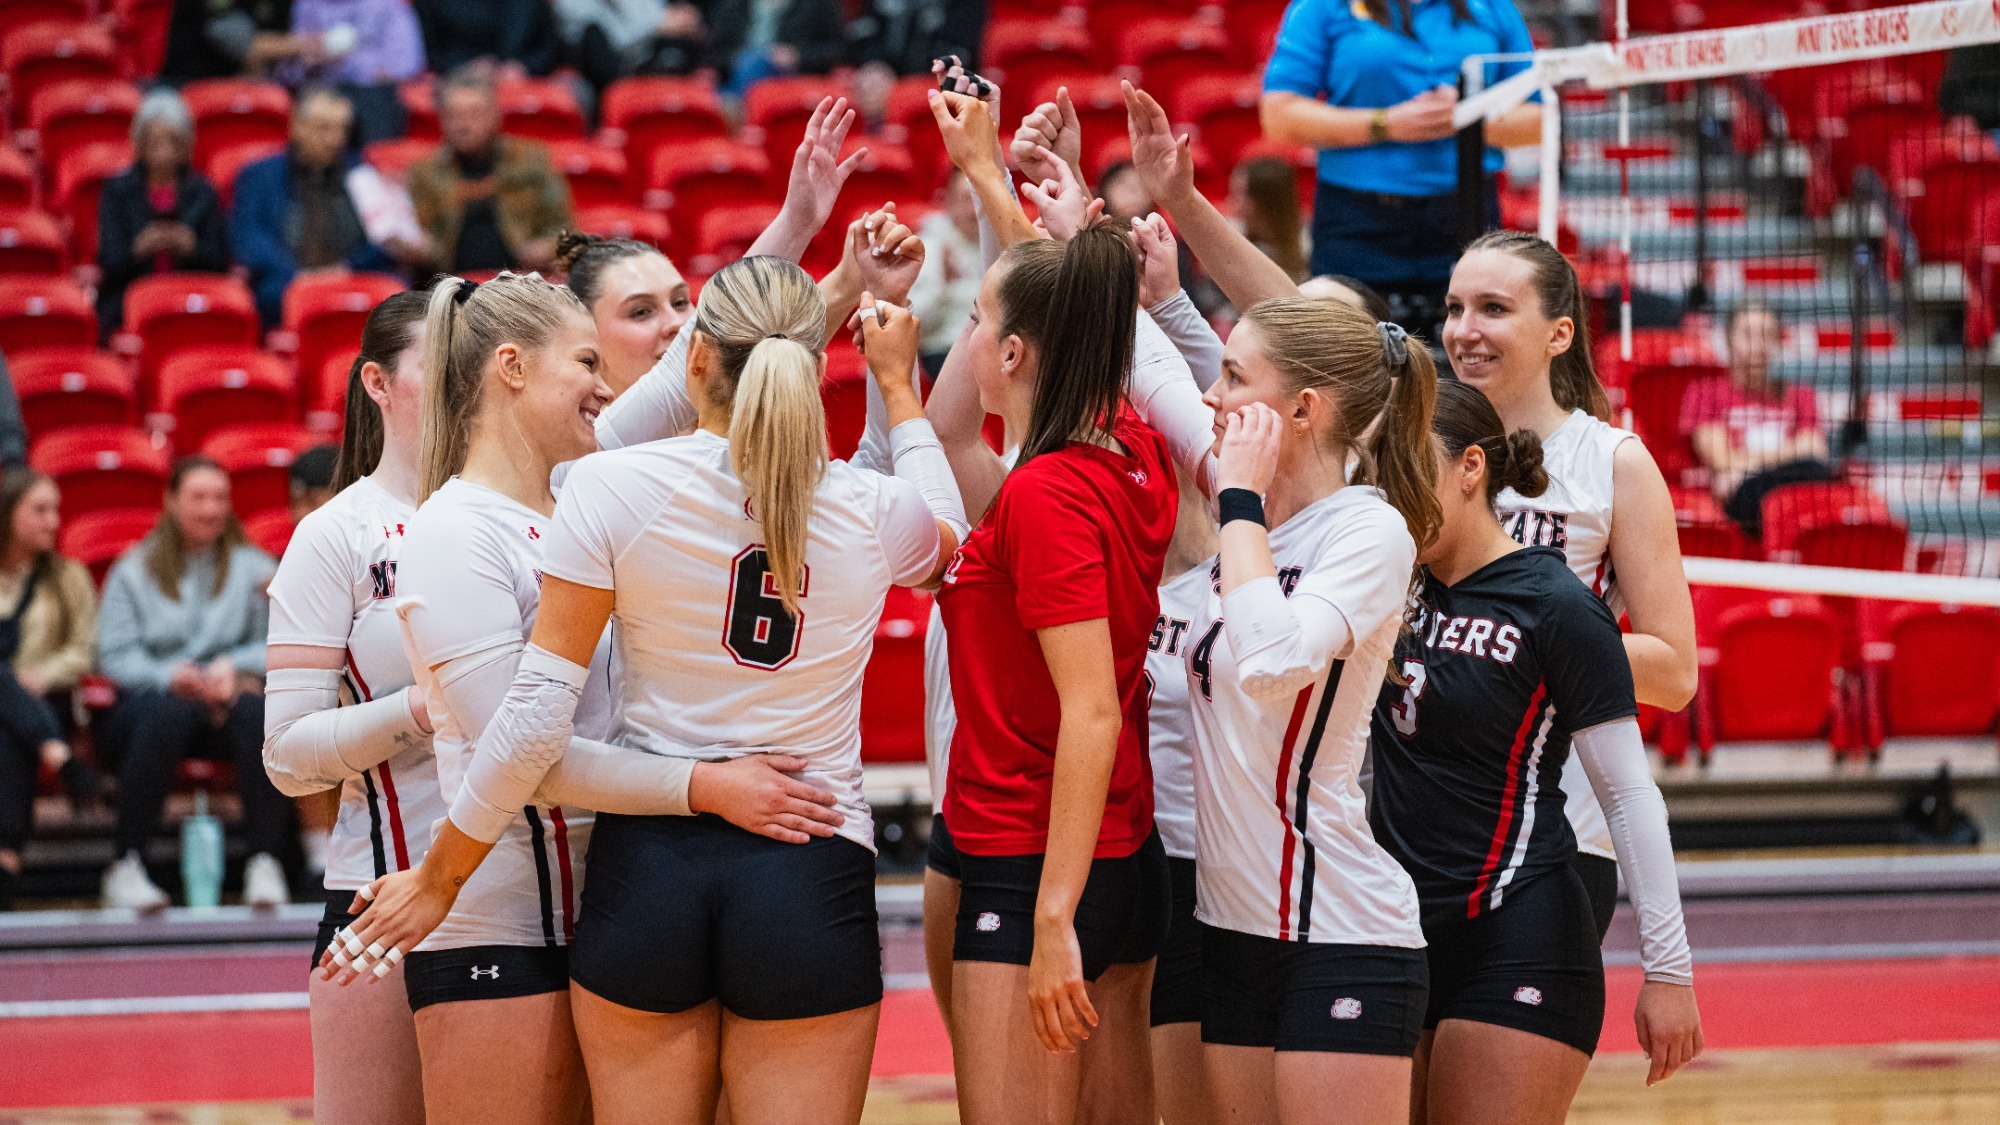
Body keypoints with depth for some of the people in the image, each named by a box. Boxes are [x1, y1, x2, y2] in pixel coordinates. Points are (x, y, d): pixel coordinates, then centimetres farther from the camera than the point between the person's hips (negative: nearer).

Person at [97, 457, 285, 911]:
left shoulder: (253, 568, 19)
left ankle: (265, 864, -38)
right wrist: (168, 676, -16)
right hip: (153, 698, -1)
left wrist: (236, 667, -16)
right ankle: (126, 868, -36)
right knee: (165, 715, -38)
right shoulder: (134, 571, 17)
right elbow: (114, 655, 3)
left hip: (228, 699, 1)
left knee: (256, 711, -35)